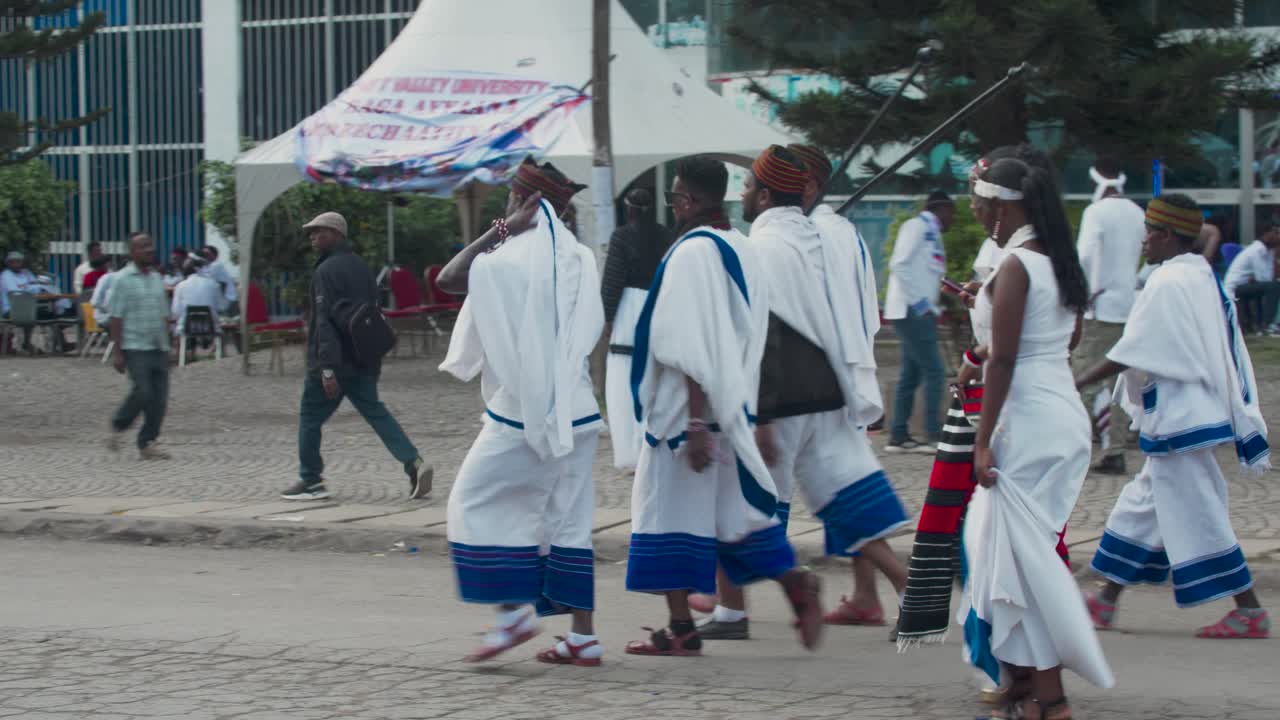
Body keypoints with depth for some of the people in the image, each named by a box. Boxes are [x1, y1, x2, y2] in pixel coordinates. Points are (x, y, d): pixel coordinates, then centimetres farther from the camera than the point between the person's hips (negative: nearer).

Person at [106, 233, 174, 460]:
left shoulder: (157, 278, 15)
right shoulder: (122, 280, -4)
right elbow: (116, 318, -7)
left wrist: (166, 347, 16)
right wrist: (116, 352, -11)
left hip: (158, 347, 6)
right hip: (135, 347, -6)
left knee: (160, 397, 0)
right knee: (142, 392, -16)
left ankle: (147, 442, 8)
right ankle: (118, 427, 8)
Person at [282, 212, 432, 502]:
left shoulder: (326, 271, -14)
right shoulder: (361, 267, 13)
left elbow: (325, 321, -20)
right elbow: (374, 312, 19)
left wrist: (327, 368, -25)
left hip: (333, 362, -8)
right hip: (364, 360, 8)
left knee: (310, 418, 6)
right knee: (375, 412, 7)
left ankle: (310, 480, 12)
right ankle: (414, 463, -9)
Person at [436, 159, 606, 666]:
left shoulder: (512, 260, -13)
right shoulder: (578, 259, 8)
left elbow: (449, 278, -12)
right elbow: (597, 328, 13)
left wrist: (501, 229, -9)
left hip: (523, 411, -7)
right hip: (576, 412, 7)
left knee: (474, 502, 5)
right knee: (568, 522, 9)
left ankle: (514, 609, -2)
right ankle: (584, 636, 7)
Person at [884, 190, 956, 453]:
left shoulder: (932, 233, 19)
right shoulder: (917, 226, -9)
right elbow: (899, 264, -18)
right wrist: (918, 301, -18)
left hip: (921, 312, 9)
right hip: (910, 310, -9)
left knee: (911, 374, 10)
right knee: (933, 371, -11)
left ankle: (898, 436, 13)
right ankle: (934, 436, -11)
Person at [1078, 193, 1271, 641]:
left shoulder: (1167, 283, -16)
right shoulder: (1206, 279, 11)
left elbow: (1132, 353, -16)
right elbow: (1231, 354, 14)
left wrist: (1080, 383, -8)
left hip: (1178, 420, -10)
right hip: (1201, 412, 10)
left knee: (1196, 513, -4)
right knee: (1142, 506, 15)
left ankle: (1250, 611, -2)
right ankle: (1105, 602, 21)